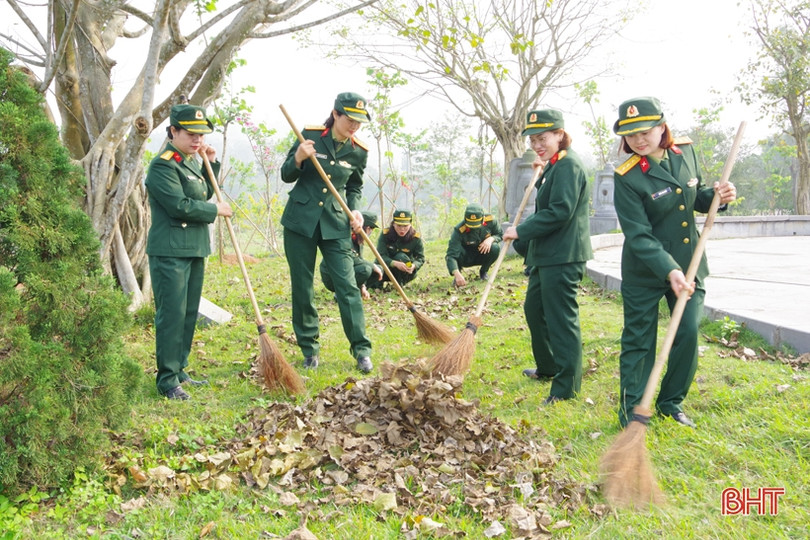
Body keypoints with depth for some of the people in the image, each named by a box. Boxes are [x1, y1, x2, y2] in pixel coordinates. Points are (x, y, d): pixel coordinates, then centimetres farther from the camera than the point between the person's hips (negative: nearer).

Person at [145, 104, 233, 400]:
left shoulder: (191, 161, 15)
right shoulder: (163, 165, -13)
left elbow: (203, 195, 22)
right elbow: (180, 205, -21)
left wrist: (211, 164, 11)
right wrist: (216, 210, -9)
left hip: (195, 248, 9)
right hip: (170, 251, -9)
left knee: (189, 313, 13)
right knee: (172, 314, -6)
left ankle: (179, 370, 24)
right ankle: (167, 380, 1)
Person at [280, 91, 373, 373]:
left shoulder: (358, 152, 0)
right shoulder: (310, 135, -6)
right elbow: (286, 176, 0)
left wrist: (355, 211, -3)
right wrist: (298, 158, -21)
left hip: (335, 224, 1)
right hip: (300, 221, -1)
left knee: (347, 285, -7)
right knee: (302, 287, 5)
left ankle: (361, 350, 1)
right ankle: (310, 349, 18)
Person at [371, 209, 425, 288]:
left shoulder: (416, 238, -17)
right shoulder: (385, 234, -18)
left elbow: (420, 258, -15)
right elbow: (381, 256, -26)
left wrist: (414, 265, -40)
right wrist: (395, 263, -45)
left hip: (406, 273, 0)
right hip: (388, 268, 0)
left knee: (401, 256, -32)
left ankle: (400, 284, -14)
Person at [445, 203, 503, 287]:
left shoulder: (490, 221, -23)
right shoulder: (459, 230, -33)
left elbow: (500, 235, -3)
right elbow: (451, 255, -38)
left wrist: (491, 239, -28)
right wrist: (457, 275, -54)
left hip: (483, 256, 3)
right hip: (466, 259, -3)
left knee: (495, 248, -29)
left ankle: (483, 272, 1)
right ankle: (458, 275, -4)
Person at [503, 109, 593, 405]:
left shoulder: (569, 164, -15)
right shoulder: (553, 166, 16)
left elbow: (559, 212, -23)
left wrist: (521, 231, -17)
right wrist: (541, 176, 13)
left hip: (563, 256, -11)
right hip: (546, 253, 11)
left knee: (561, 317, -5)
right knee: (534, 308, 20)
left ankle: (567, 386, 4)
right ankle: (548, 367, 35)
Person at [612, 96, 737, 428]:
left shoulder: (685, 152, 0)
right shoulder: (627, 177, -17)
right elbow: (639, 235, -21)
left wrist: (716, 196, -8)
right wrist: (669, 271, -32)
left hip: (688, 264, 5)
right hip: (645, 272, -5)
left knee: (689, 333, 3)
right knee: (639, 341, 3)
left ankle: (671, 402, 24)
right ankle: (632, 413, 17)